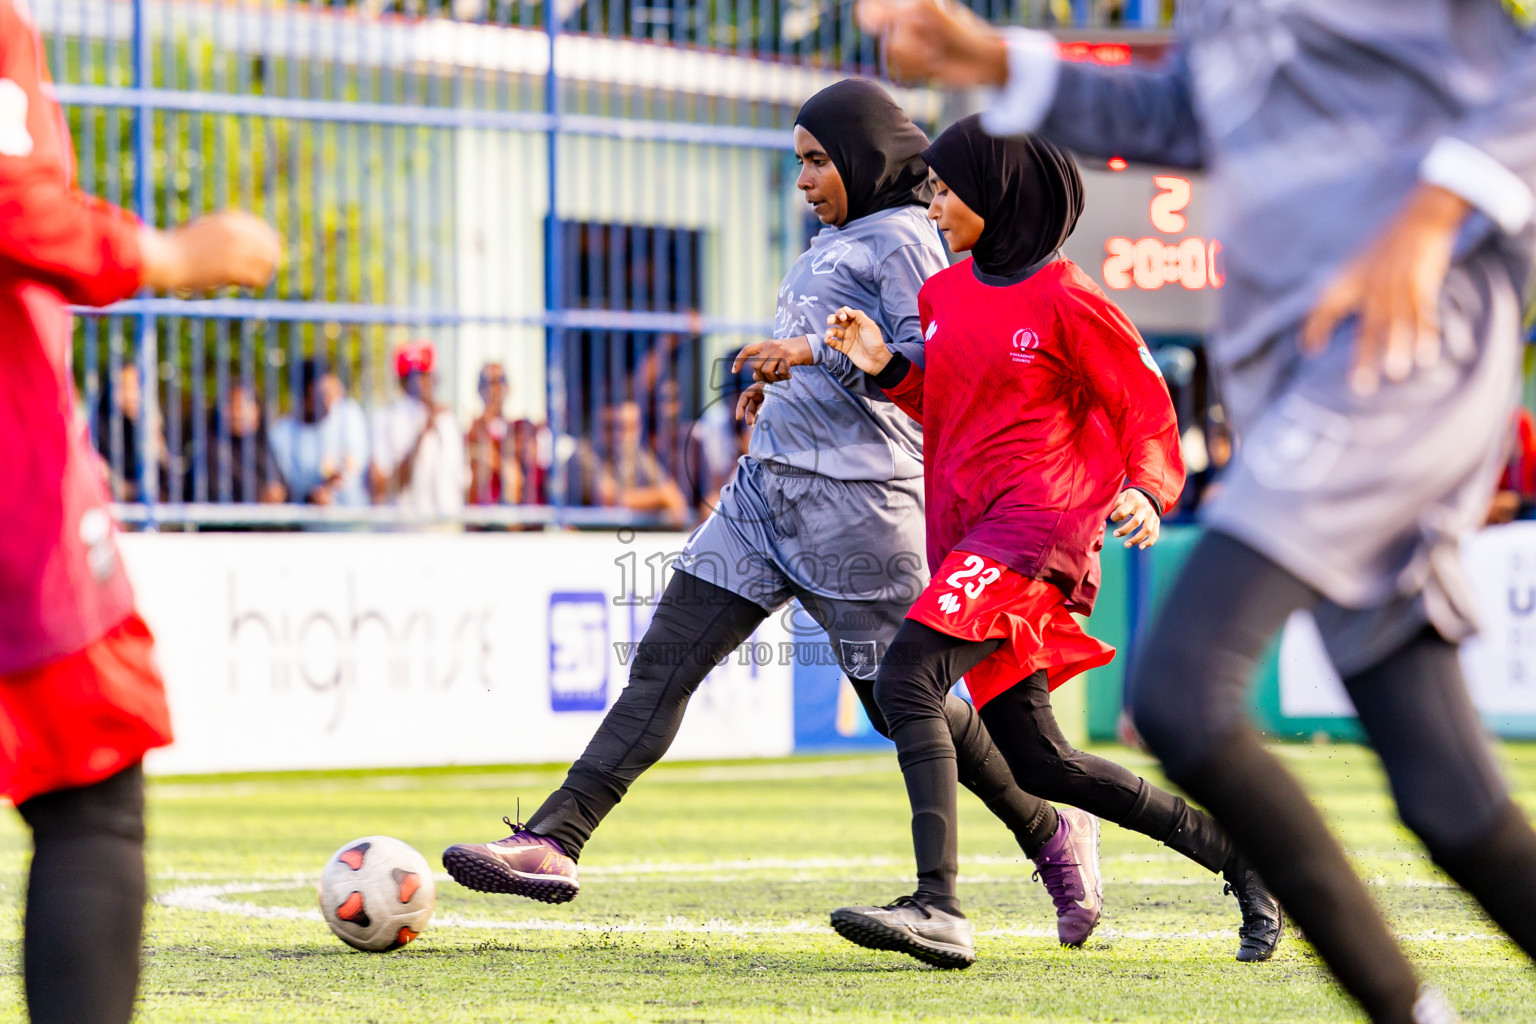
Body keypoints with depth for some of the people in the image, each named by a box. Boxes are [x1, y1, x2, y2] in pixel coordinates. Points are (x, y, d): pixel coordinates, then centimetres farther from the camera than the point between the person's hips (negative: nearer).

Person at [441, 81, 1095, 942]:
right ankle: (556, 840, -11)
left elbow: (929, 363, -17)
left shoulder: (902, 239, -6)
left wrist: (815, 351, -21)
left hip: (853, 499, -9)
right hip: (770, 483, 9)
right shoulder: (836, 241, 21)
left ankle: (1051, 834, 19)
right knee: (665, 660, -4)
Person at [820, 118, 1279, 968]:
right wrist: (885, 368, 7)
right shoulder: (944, 293, 14)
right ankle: (1238, 857, 22)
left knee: (906, 677, -27)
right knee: (1037, 763, 8)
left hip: (1037, 520, -8)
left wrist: (1146, 493, -19)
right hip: (961, 531, 8)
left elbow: (1145, 406, -2)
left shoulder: (1067, 301, -7)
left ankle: (938, 906, -34)